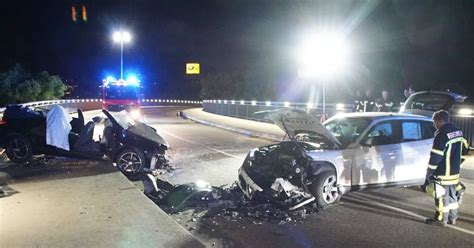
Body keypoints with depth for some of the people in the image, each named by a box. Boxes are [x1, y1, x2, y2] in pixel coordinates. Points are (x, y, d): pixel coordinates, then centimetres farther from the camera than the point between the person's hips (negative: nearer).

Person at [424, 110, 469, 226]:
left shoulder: (442, 135, -22)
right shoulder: (458, 132, 6)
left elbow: (435, 157, -21)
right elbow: (464, 149, 18)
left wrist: (429, 174, -12)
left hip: (443, 174, -9)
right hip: (455, 172, 9)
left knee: (442, 196, 3)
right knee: (452, 195, 18)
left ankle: (441, 219, 14)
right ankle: (452, 218, 29)